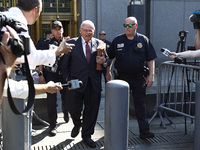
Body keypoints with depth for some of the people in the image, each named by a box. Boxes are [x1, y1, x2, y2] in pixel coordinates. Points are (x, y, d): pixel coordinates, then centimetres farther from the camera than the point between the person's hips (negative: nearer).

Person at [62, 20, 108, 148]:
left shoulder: (100, 44, 7)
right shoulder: (72, 43, 2)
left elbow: (107, 59, 10)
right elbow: (65, 64, 5)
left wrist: (104, 61, -13)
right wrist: (67, 79, -3)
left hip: (94, 84, 2)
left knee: (91, 111, 8)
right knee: (74, 109, 2)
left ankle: (87, 135, 27)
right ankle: (77, 125, 36)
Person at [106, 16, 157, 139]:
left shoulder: (143, 40, 0)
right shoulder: (117, 40, 3)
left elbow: (151, 59, 1)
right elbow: (110, 57, 12)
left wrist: (151, 75, -6)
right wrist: (108, 72, 11)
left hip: (139, 78, -1)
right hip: (122, 77, 1)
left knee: (140, 104, 3)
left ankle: (144, 131, 7)